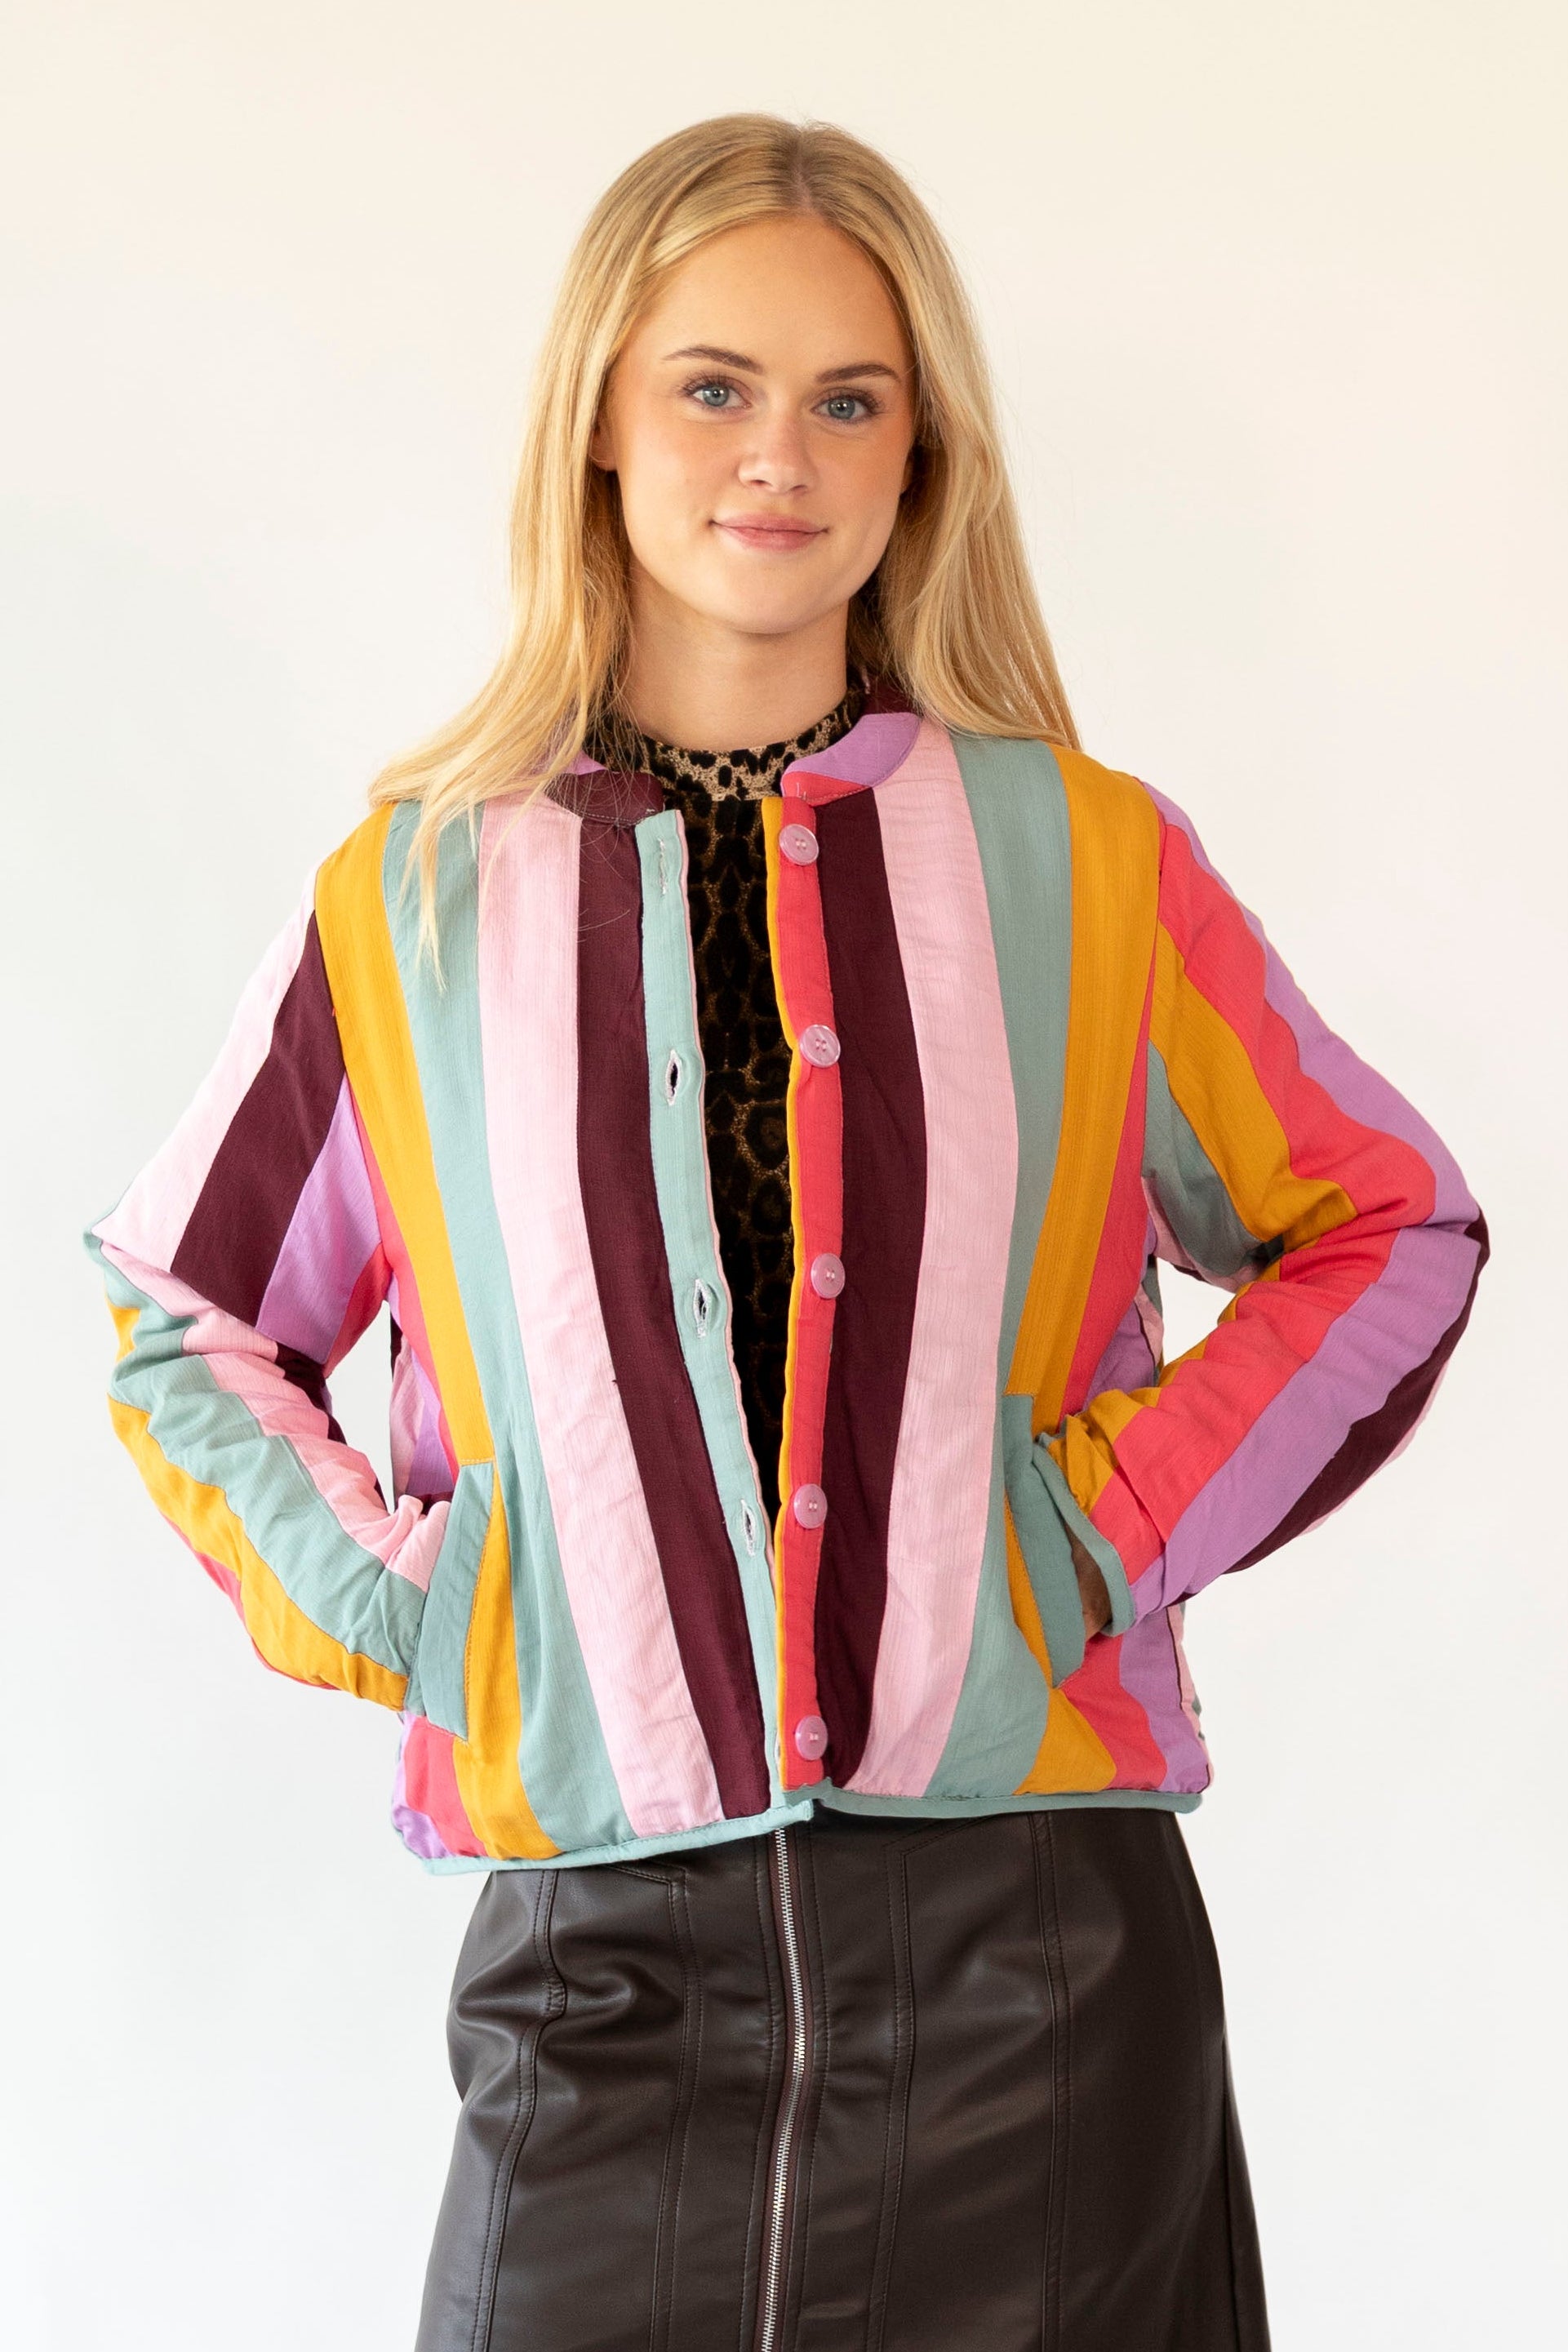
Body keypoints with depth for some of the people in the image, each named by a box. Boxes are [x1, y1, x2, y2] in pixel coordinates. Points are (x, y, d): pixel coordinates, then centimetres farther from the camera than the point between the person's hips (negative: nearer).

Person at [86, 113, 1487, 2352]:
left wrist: (1128, 1513, -1)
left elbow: (1388, 1229, 12)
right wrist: (385, 1601, 1)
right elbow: (189, 1330, 16)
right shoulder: (412, 900, 4)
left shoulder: (1085, 860, 3)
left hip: (1030, 1924, 0)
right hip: (605, 1948, 0)